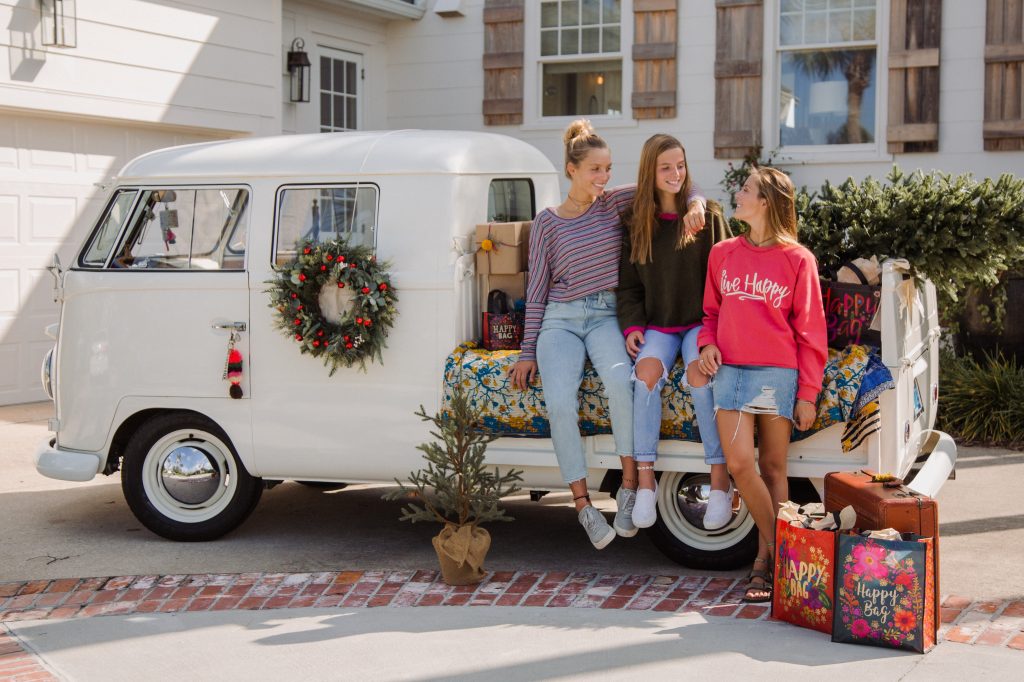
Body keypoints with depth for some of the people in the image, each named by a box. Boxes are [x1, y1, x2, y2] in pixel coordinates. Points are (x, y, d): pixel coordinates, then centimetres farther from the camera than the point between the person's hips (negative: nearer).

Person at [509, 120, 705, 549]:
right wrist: (528, 353, 3)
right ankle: (583, 505, -15)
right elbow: (537, 289, 7)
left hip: (605, 316, 1)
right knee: (560, 403, -28)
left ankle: (630, 487, -20)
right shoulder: (546, 224, 5)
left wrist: (695, 203, -13)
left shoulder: (613, 204, 8)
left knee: (620, 380, -34)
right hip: (560, 320, 0)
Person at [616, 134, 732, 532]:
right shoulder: (636, 223, 10)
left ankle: (720, 482, -26)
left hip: (701, 321, -2)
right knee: (648, 369, -32)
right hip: (657, 326, 2)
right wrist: (632, 326, -3)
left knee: (699, 373, -33)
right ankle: (646, 480, -29)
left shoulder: (707, 215, 3)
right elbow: (628, 286, 13)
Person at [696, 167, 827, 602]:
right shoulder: (723, 254, 11)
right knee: (739, 464, -10)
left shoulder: (797, 260, -1)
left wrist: (808, 394, -3)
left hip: (777, 372, -3)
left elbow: (810, 333, 1)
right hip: (730, 370, 3)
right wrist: (708, 343, 1)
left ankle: (766, 559, 13)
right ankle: (774, 548, 6)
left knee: (773, 469, 4)